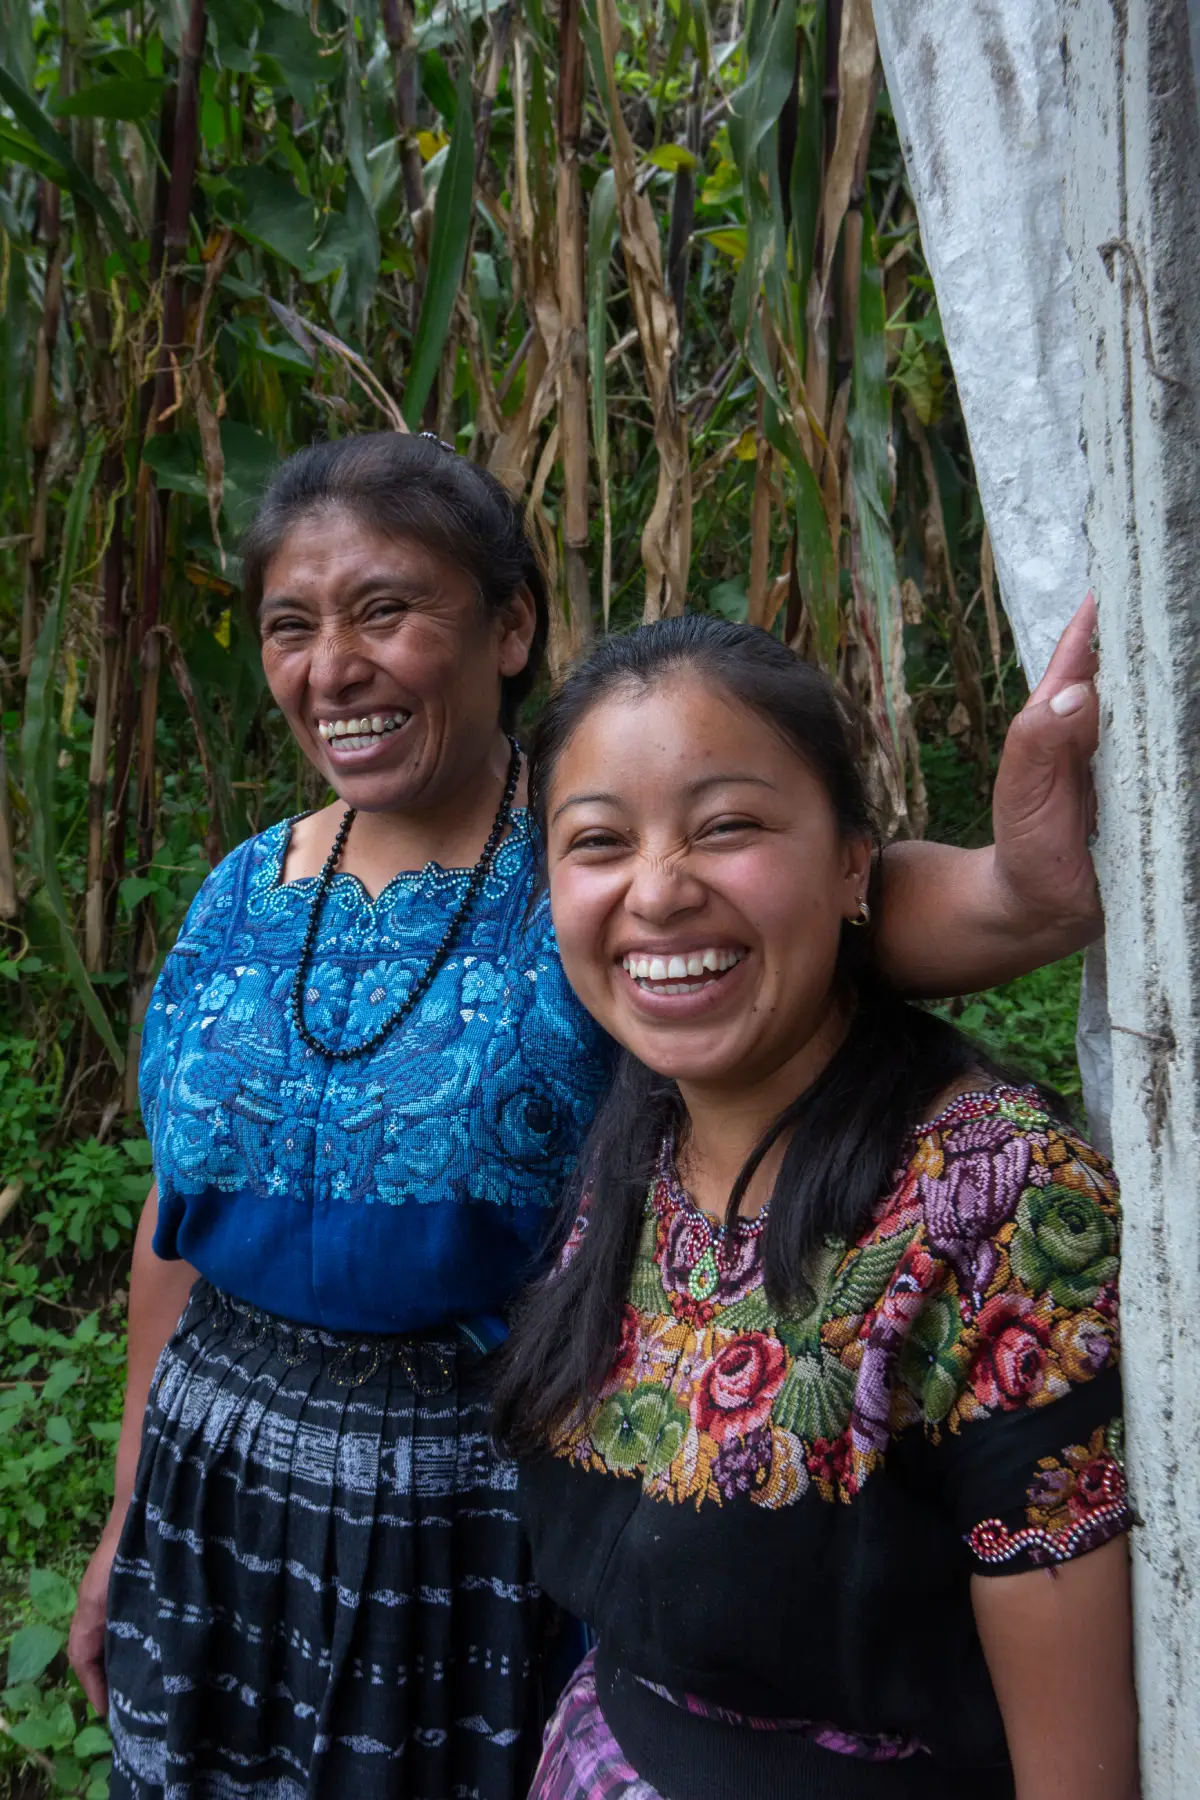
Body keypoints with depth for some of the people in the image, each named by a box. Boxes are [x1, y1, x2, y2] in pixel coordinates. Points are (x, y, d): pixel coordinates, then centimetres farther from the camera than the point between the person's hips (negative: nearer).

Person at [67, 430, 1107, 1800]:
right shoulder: (244, 896, 1)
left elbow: (861, 903, -34)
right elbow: (181, 1211, 9)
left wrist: (1025, 879, -55)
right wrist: (130, 1513, 15)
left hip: (489, 1520, -4)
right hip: (217, 1502, 5)